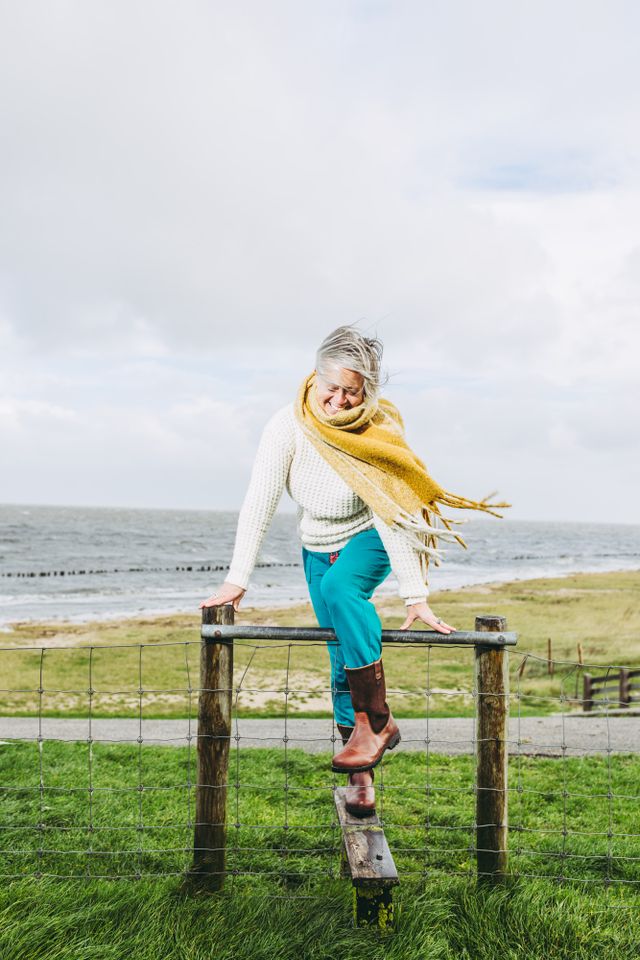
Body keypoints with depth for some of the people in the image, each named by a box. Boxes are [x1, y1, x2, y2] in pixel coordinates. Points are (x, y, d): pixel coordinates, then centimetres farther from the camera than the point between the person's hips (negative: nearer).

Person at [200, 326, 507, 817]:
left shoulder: (378, 431, -22)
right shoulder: (290, 425, -20)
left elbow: (391, 516, -22)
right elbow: (259, 503, -20)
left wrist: (415, 596, -25)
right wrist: (237, 580, -24)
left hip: (369, 540, -2)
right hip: (318, 547, 2)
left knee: (341, 588, -34)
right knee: (343, 657, -1)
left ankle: (377, 721, -27)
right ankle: (361, 777, 9)